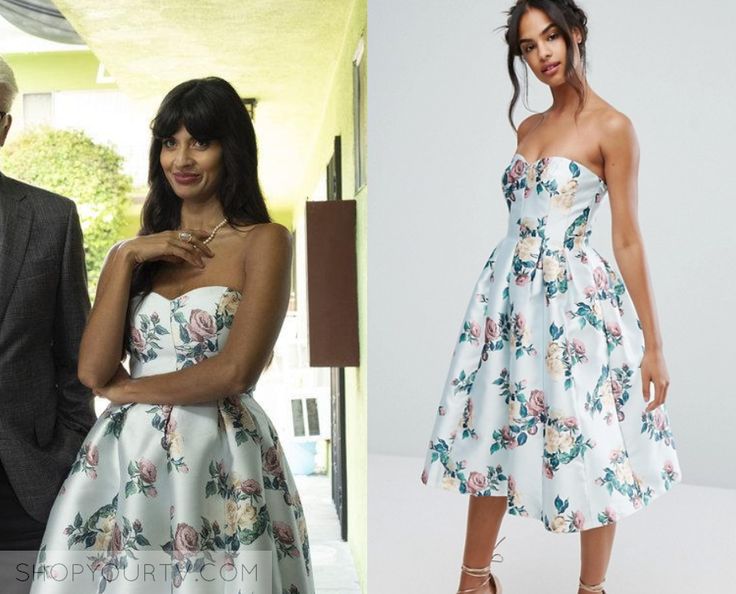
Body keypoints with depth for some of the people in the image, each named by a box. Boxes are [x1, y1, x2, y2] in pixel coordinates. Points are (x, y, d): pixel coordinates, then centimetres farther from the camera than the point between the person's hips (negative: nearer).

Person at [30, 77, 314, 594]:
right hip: (125, 458, 4)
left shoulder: (265, 241, -2)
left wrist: (127, 389, -1)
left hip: (221, 465, -4)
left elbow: (235, 372, -12)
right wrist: (126, 260, -3)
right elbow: (93, 371, 1)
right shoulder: (133, 251, 12)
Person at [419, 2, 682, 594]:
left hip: (573, 302, -6)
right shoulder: (529, 127, 11)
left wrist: (653, 344, -10)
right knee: (492, 440, 11)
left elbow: (628, 240, -10)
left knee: (587, 452, 3)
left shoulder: (612, 127, -9)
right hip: (508, 294, 7)